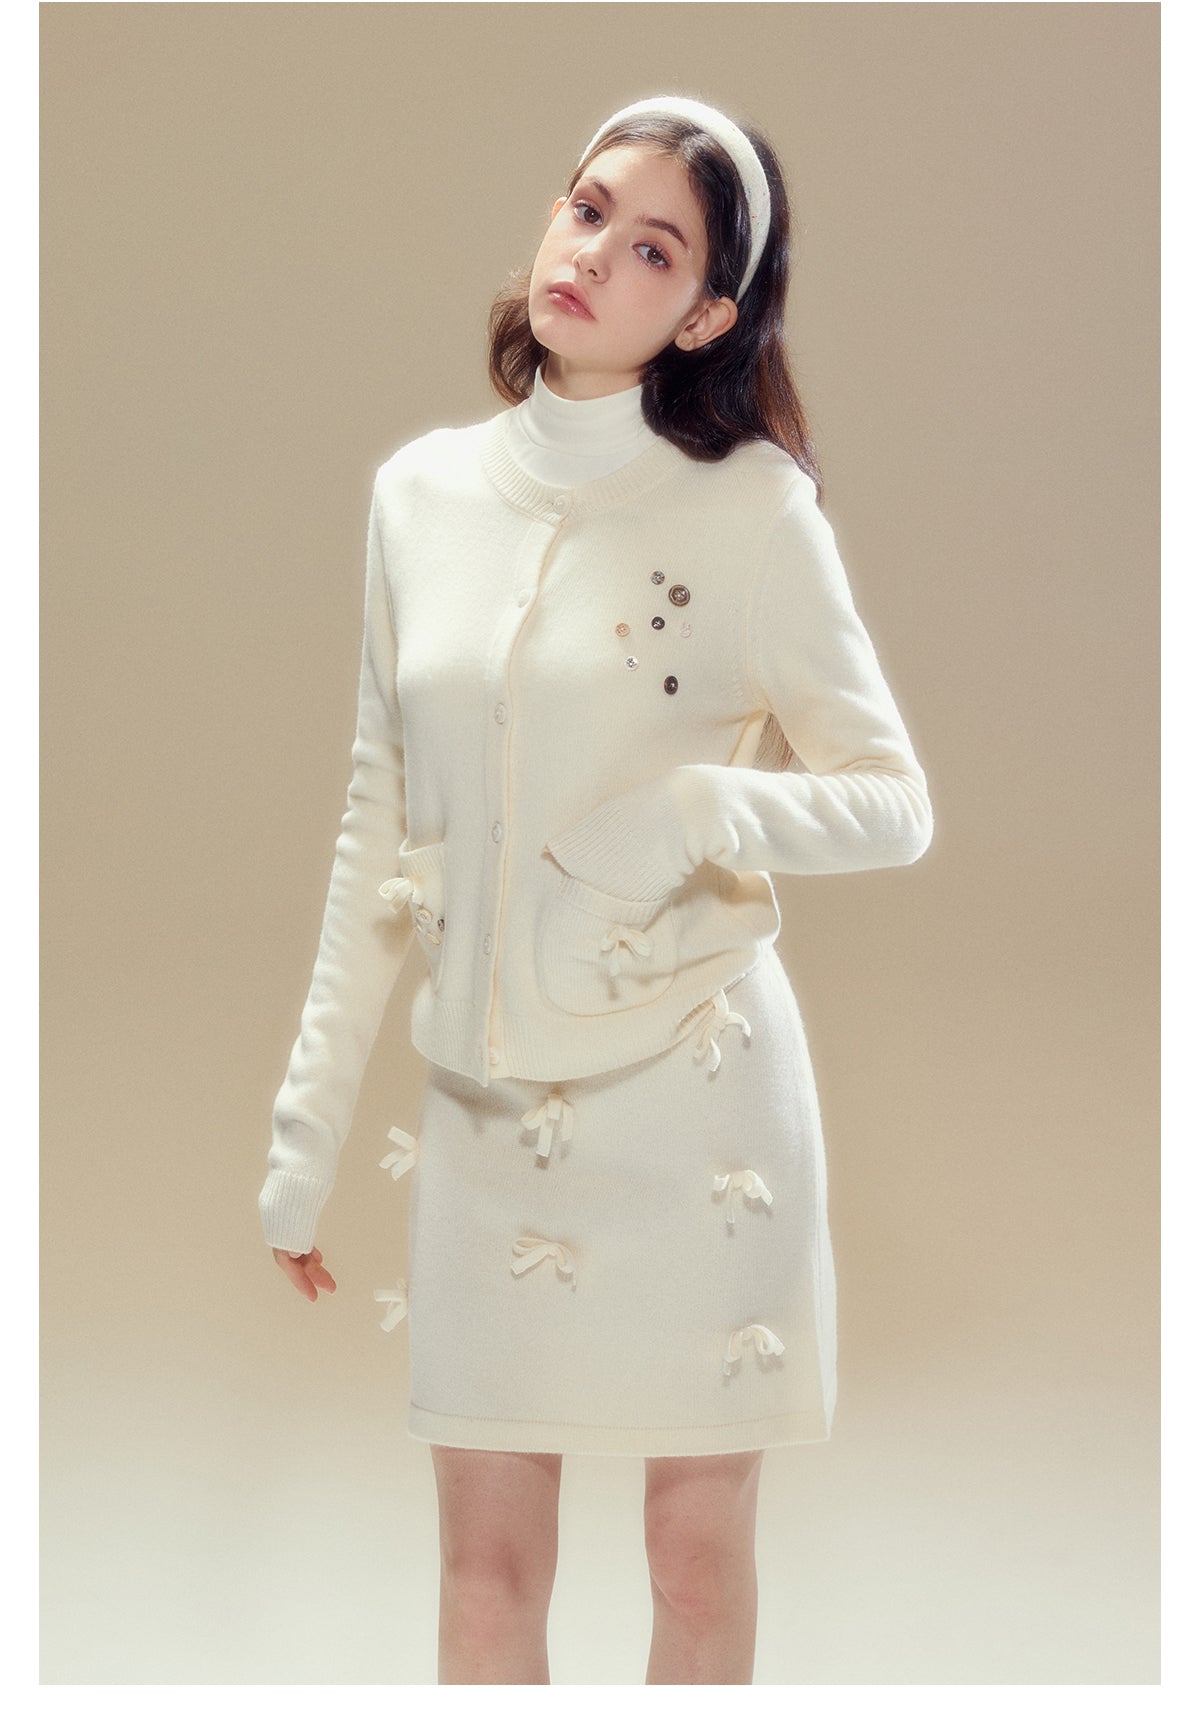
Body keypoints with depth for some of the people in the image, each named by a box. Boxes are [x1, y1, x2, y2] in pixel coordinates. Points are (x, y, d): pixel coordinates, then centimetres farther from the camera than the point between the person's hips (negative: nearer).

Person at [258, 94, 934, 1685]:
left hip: (692, 1094, -3)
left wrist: (695, 811, -25)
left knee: (699, 1556, 8)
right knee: (487, 1567, 9)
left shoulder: (749, 508, -7)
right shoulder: (421, 493, 5)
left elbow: (895, 805, -5)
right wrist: (310, 1127, 9)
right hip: (486, 1102, 4)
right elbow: (381, 832, 10)